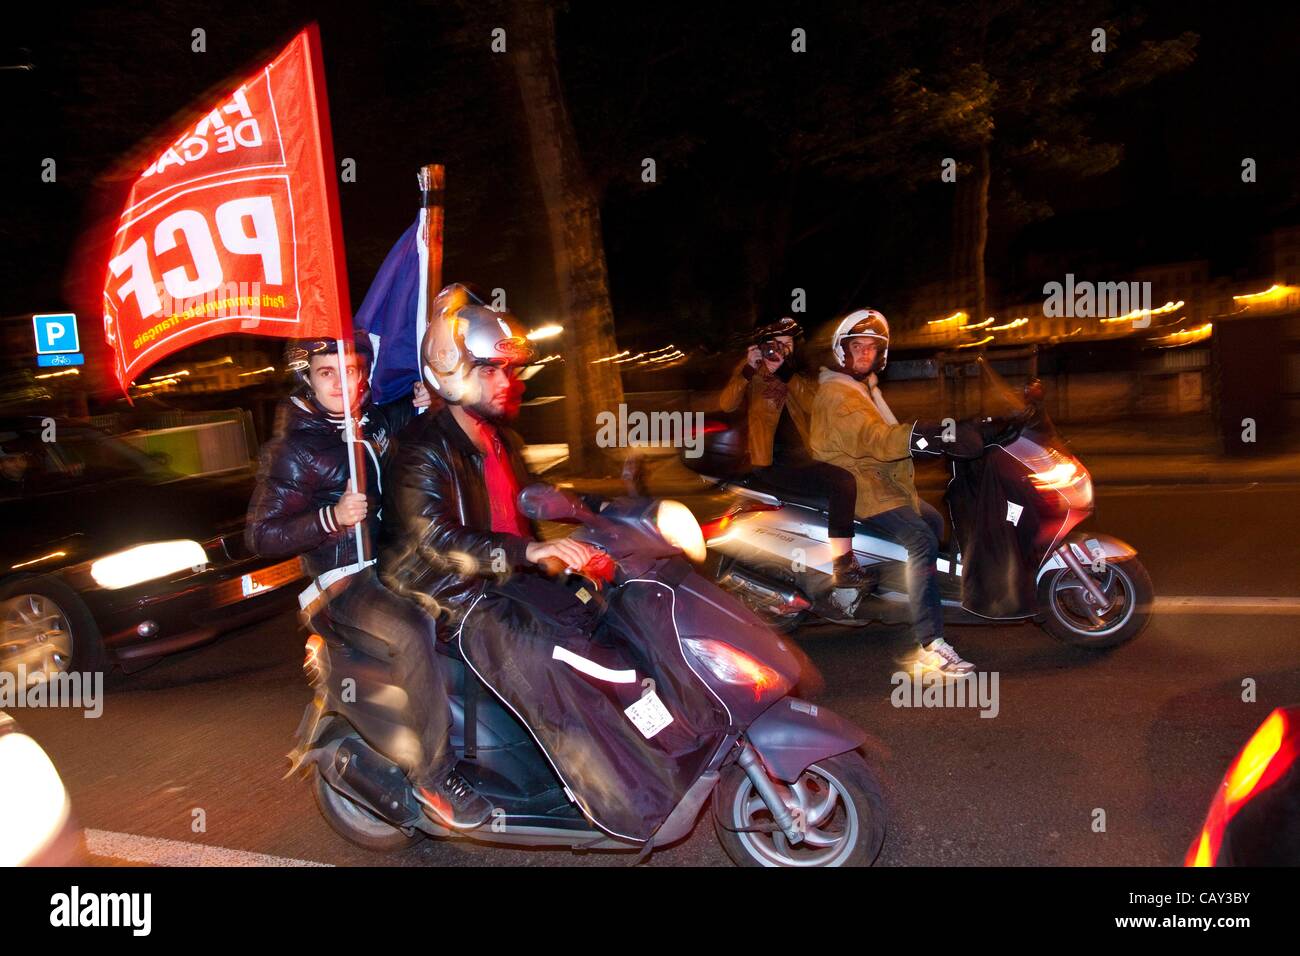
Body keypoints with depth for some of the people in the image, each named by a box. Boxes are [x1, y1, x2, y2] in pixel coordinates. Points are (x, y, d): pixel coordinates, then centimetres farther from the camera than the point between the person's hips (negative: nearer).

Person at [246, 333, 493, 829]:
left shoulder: (373, 420, 9)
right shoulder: (292, 451, -10)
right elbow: (263, 536, -11)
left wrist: (418, 404, 10)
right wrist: (332, 517, -26)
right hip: (347, 583, -8)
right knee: (412, 633, -34)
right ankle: (433, 776, -23)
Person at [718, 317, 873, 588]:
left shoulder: (798, 374, 16)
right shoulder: (749, 372, 5)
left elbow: (814, 404, -5)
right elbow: (726, 404, -13)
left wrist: (786, 372, -14)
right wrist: (749, 369, -21)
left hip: (800, 456, 7)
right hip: (771, 462, -7)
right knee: (842, 481, -25)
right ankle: (843, 568, -27)